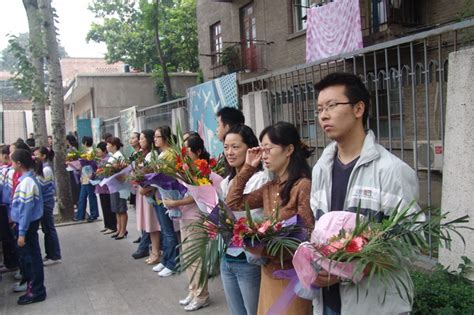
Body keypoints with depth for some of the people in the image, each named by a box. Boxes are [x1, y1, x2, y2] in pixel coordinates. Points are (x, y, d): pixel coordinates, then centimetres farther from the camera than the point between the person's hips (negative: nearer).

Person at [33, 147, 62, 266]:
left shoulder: (46, 169, -16)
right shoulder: (41, 168, 12)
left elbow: (39, 185, -19)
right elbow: (38, 184, 12)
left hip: (46, 202, -9)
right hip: (43, 201, 9)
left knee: (49, 229, -3)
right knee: (46, 229, 13)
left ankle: (55, 256, 5)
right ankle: (50, 254, 22)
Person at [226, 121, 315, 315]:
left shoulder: (303, 186, -17)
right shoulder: (270, 188, 7)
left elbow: (308, 237, -17)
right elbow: (233, 203, 9)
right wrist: (248, 167, 5)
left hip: (292, 276, -7)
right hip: (269, 273, 7)